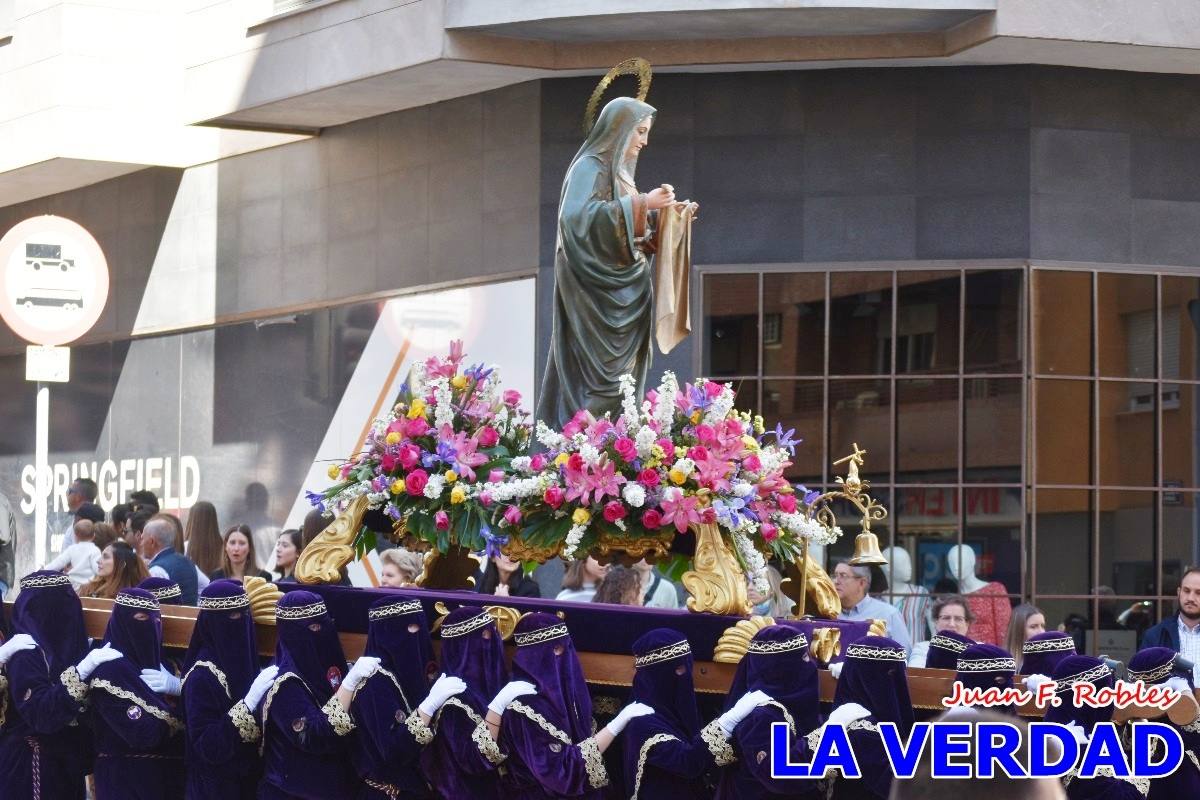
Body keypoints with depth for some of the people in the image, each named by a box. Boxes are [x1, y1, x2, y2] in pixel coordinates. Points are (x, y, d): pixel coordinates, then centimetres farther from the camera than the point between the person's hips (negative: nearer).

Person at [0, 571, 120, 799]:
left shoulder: (61, 645, 6)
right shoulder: (25, 653, -17)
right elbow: (40, 714, -29)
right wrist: (79, 672, -34)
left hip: (65, 762, 8)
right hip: (30, 765, -8)